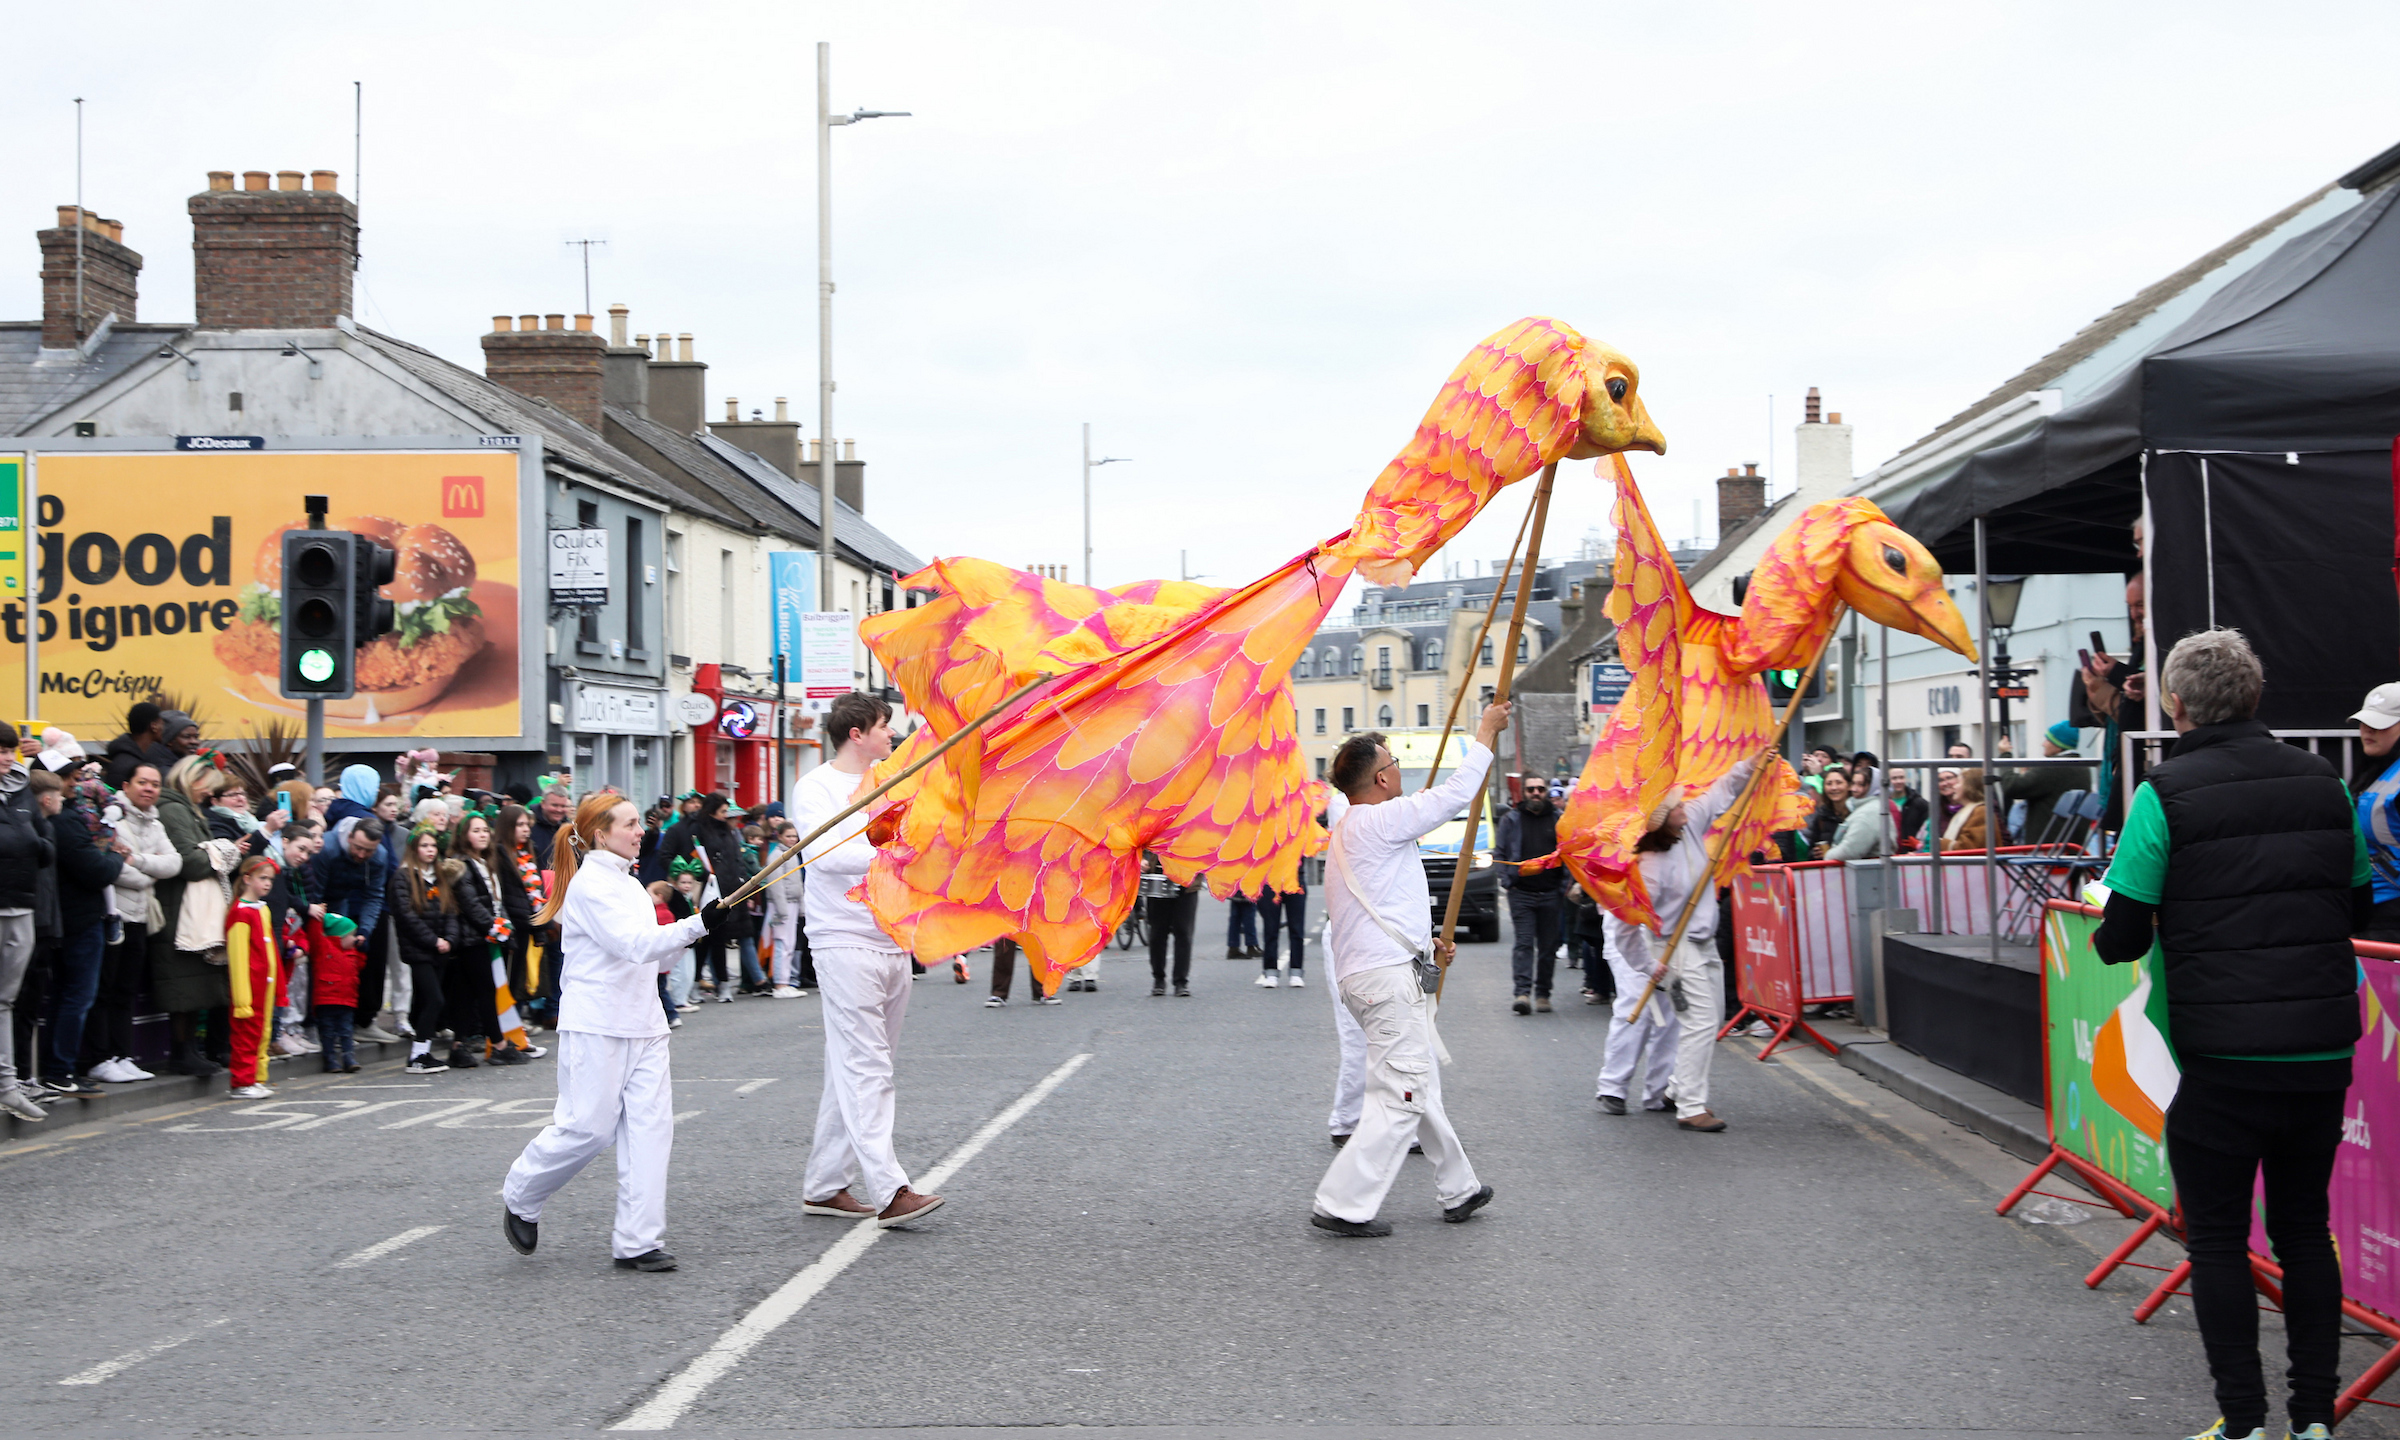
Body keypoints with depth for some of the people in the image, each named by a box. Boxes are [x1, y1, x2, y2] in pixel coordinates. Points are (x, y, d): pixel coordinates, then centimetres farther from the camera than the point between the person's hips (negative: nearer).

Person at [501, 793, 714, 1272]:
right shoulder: (590, 883, -12)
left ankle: (636, 1241, 1)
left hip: (642, 1025, 8)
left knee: (650, 1126, 0)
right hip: (596, 1027, -8)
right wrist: (696, 924, -33)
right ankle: (520, 1198, 20)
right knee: (588, 1127, -5)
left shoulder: (630, 884, 16)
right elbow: (632, 944, -24)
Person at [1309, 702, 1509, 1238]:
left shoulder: (1347, 831, 18)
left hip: (1362, 972, 11)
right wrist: (1485, 735, 4)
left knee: (1422, 1083, 19)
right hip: (1388, 976, -11)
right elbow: (1454, 794, -9)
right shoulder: (1378, 822, -12)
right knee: (1400, 1096, -9)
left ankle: (1458, 1189, 29)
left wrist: (1422, 942, 26)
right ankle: (1343, 1204, -11)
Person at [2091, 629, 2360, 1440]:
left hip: (2222, 1054, -4)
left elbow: (2122, 938, -10)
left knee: (2217, 1238, 7)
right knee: (2305, 1227, 16)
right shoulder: (2321, 782, 5)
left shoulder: (2165, 795, -9)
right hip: (2323, 1046, 4)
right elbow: (2360, 907, 15)